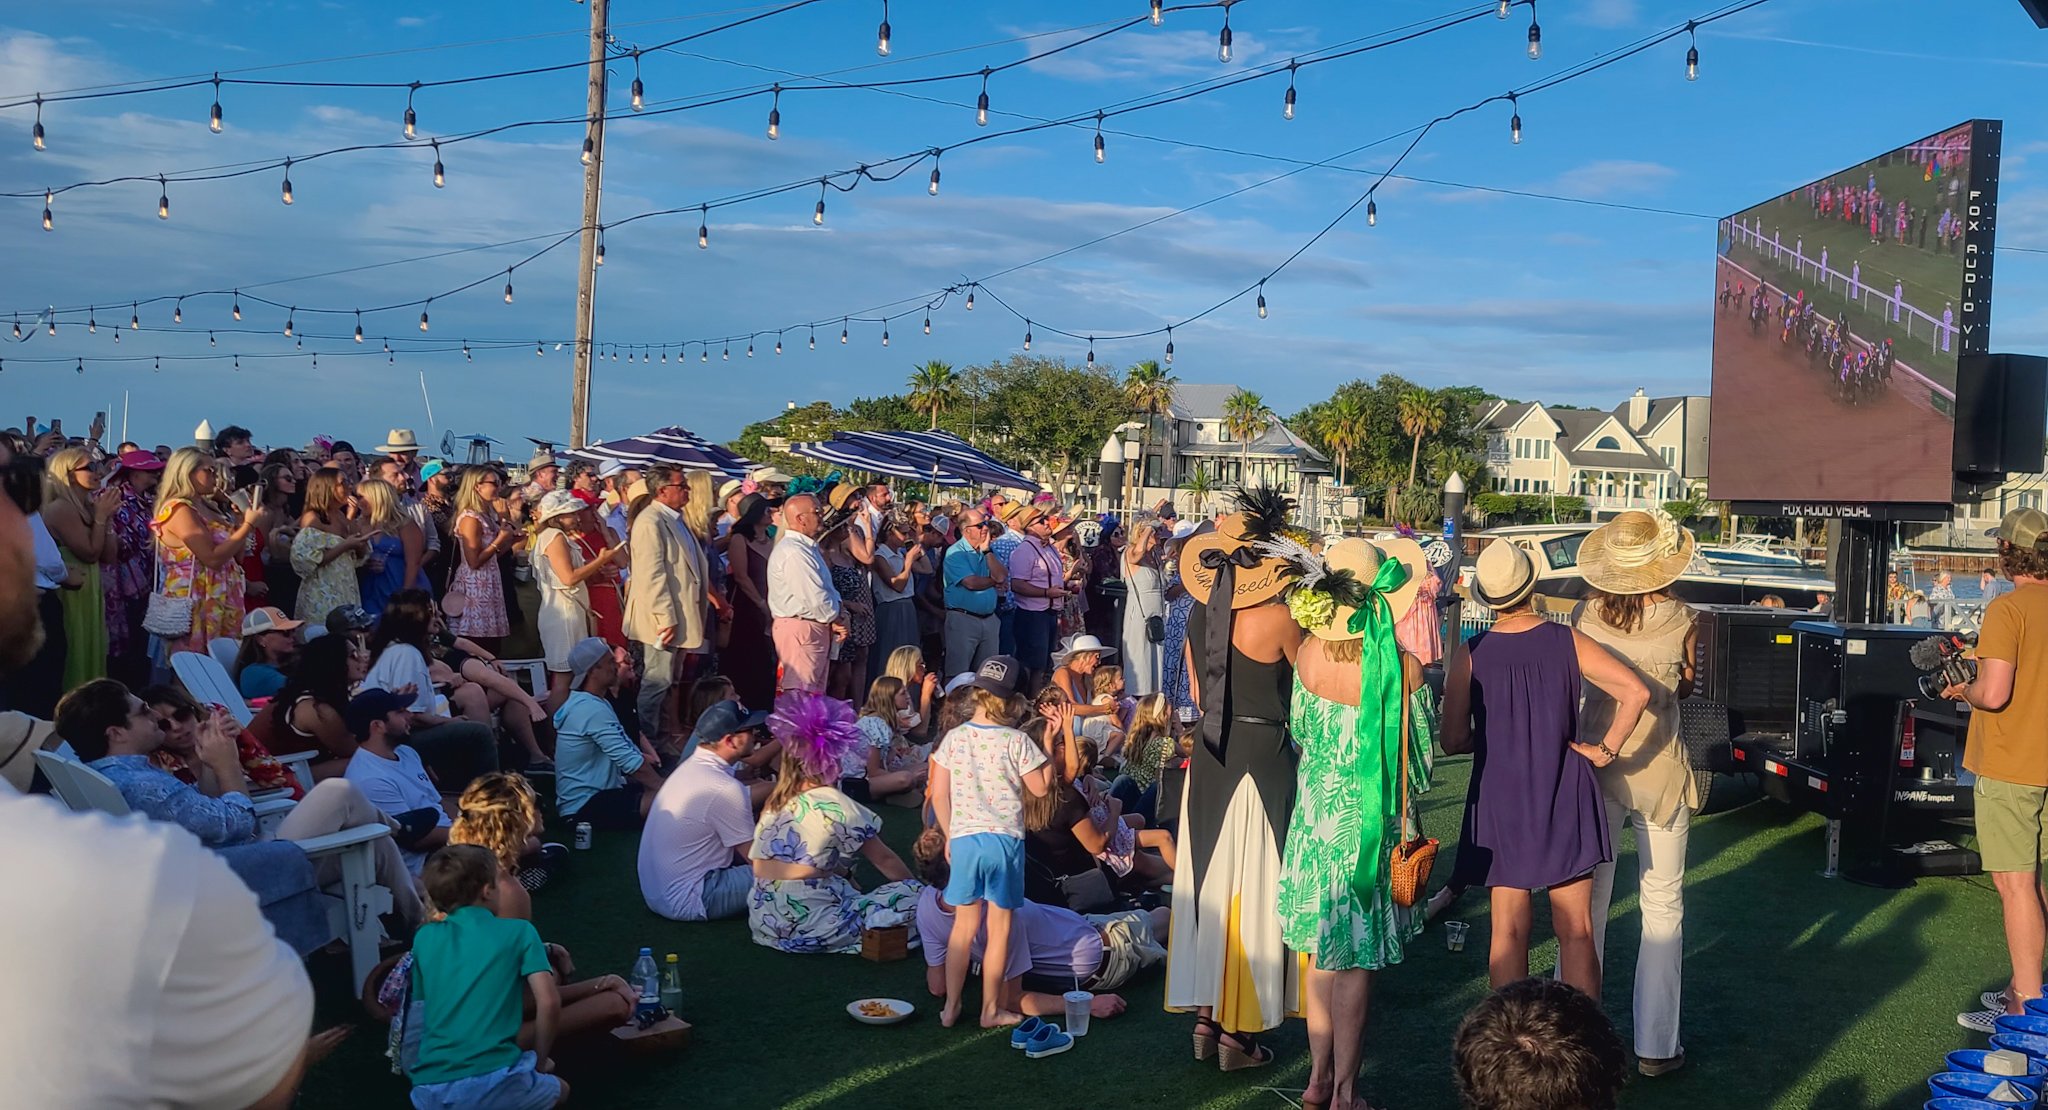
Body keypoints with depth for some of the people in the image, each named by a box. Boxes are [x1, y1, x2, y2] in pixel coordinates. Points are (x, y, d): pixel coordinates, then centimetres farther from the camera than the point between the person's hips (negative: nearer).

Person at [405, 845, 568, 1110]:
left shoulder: (424, 937, 14)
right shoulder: (518, 931, 4)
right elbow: (549, 1003, -5)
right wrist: (539, 1062, 9)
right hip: (492, 1082, -3)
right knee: (558, 1088, 30)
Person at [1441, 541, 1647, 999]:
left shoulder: (1470, 655, -8)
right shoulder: (1569, 642, -6)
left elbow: (1453, 740, -8)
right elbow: (1636, 692, -15)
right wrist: (1606, 749, -5)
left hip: (1499, 806, 0)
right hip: (1566, 803, 0)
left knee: (1508, 933, 9)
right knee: (1576, 932, 7)